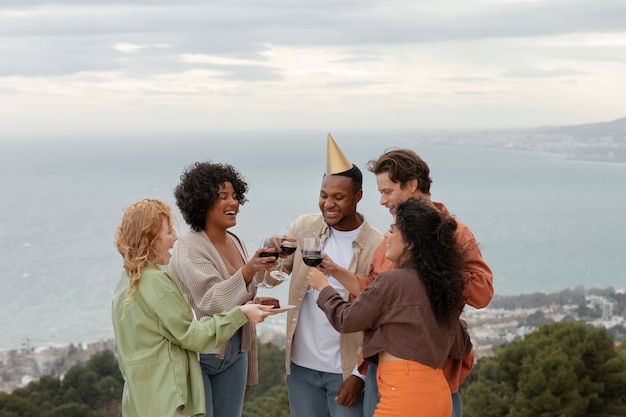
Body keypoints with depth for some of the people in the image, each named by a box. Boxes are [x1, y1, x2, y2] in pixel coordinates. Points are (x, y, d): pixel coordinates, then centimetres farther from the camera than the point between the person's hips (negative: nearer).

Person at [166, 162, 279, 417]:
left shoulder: (236, 243, 8)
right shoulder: (188, 248, -13)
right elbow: (211, 303, -25)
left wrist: (249, 371, 18)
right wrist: (248, 271, -39)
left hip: (234, 356, 6)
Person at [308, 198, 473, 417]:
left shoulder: (392, 281, -12)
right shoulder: (445, 283, 8)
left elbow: (347, 320, 0)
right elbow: (461, 348, 16)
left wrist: (323, 287, 16)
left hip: (405, 393, -8)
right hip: (439, 393, 8)